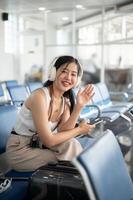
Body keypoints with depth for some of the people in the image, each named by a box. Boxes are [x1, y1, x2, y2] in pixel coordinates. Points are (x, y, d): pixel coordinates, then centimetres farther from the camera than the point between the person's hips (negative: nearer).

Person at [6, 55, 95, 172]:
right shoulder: (40, 96, -24)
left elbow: (62, 131, -15)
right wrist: (79, 130, -14)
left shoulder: (66, 101, 0)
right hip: (20, 150, -6)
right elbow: (48, 141, -24)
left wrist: (79, 106, -21)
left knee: (70, 144, -16)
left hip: (39, 145, 7)